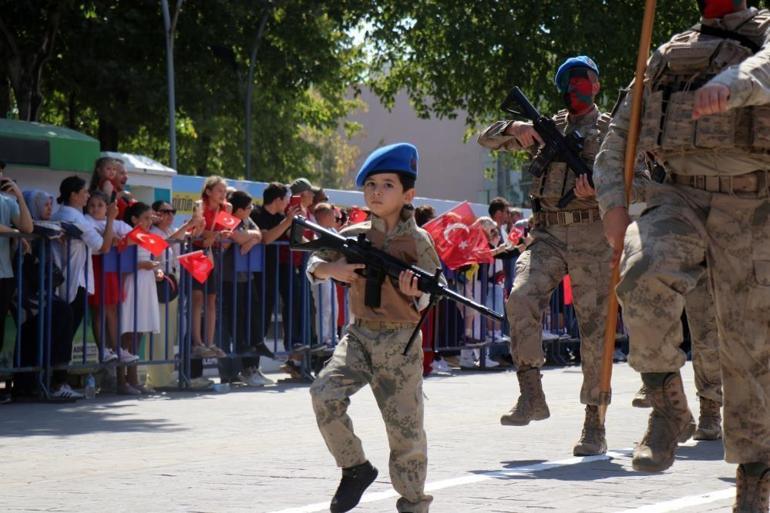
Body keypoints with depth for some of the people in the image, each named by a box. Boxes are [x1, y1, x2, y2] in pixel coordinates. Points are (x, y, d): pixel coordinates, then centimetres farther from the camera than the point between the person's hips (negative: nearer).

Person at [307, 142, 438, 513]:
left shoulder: (416, 241, -2)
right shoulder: (355, 235, 6)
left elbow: (430, 295, -6)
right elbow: (314, 264, 12)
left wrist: (415, 290, -29)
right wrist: (333, 269, -11)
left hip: (400, 342, -3)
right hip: (360, 334, 3)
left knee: (405, 426, 0)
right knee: (325, 393, -21)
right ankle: (355, 468, -1)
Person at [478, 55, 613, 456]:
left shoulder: (610, 130, 7)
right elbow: (487, 139, 18)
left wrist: (598, 187, -20)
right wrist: (515, 129, -4)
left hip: (592, 237, -2)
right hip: (548, 233, 3)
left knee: (593, 328, -3)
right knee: (521, 297, -23)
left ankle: (595, 426, 2)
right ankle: (531, 396, -19)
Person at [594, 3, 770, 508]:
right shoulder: (669, 54, 19)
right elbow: (619, 135, 20)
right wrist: (613, 203, 4)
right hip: (679, 196, 2)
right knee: (645, 276, -30)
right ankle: (670, 407, -14)